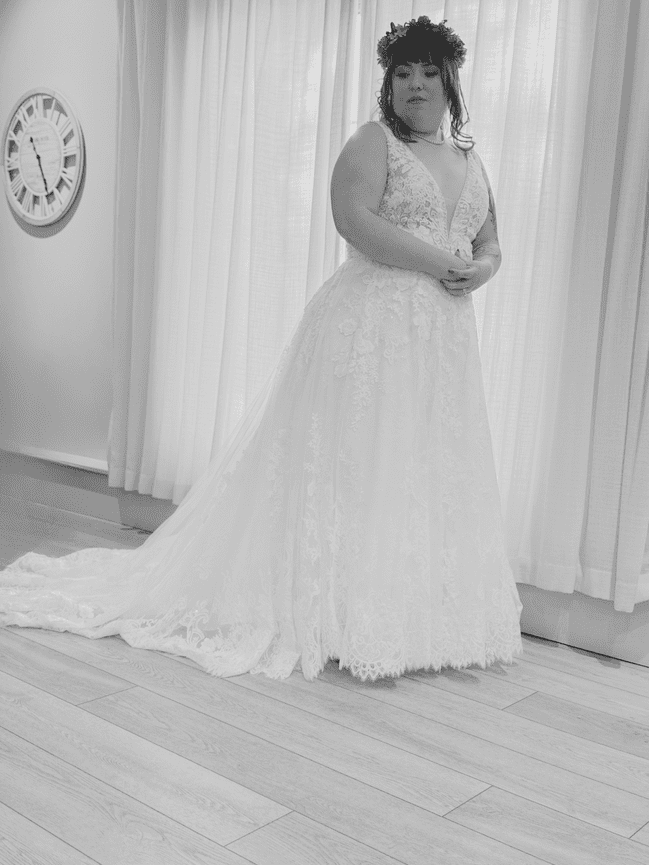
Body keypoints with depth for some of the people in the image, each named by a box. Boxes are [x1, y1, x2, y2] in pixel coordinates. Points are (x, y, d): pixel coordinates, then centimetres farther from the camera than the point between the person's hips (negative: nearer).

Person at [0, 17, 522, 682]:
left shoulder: (469, 160, 20)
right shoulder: (373, 142, -1)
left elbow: (490, 244, 22)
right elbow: (355, 220, -18)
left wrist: (482, 270, -2)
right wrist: (444, 261, -16)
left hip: (443, 340, 7)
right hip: (370, 326, -7)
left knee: (430, 472, 7)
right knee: (355, 466, -4)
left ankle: (413, 620, 17)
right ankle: (350, 624, 6)